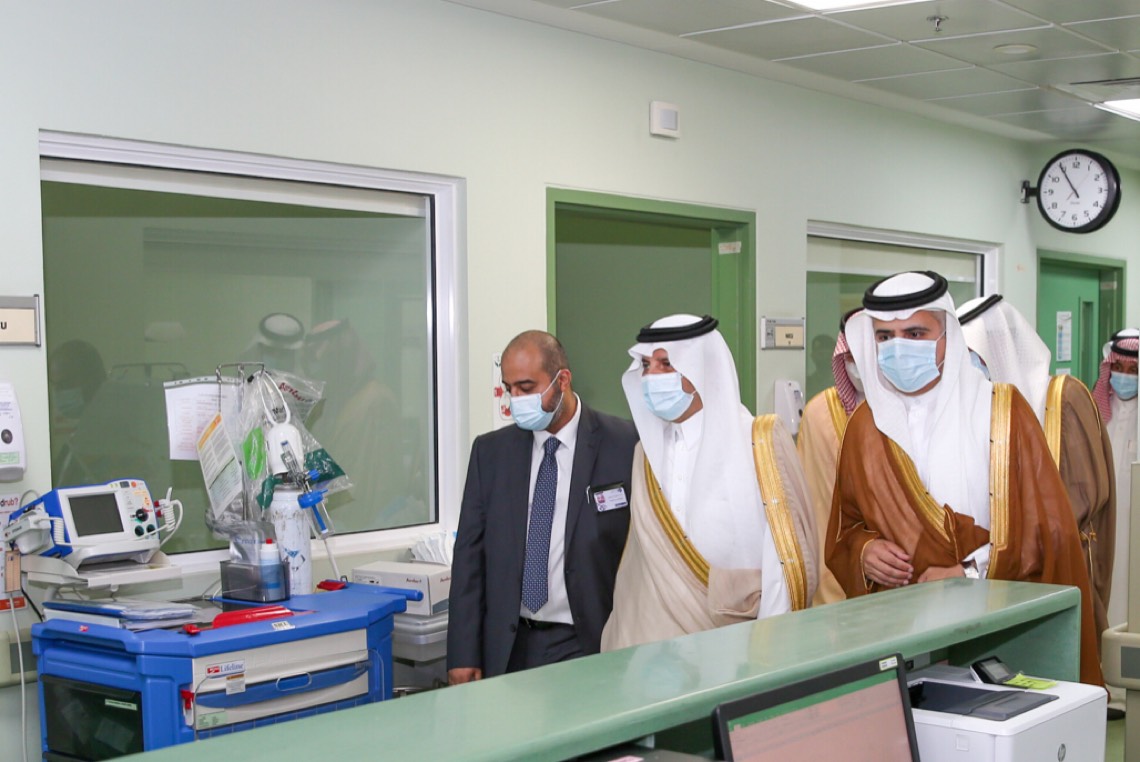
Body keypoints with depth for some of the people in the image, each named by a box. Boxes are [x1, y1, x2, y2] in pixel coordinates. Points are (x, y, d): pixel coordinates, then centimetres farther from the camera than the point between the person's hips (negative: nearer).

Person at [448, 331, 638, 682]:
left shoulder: (623, 445, -6)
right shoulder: (490, 451, 6)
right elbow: (470, 554, 5)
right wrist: (463, 654, 0)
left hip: (591, 644, -3)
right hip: (509, 646, 3)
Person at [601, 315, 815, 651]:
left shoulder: (759, 443, -7)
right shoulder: (647, 452, 9)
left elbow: (787, 556, -10)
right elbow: (639, 562, 12)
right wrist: (622, 648, 7)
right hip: (655, 643, 4)